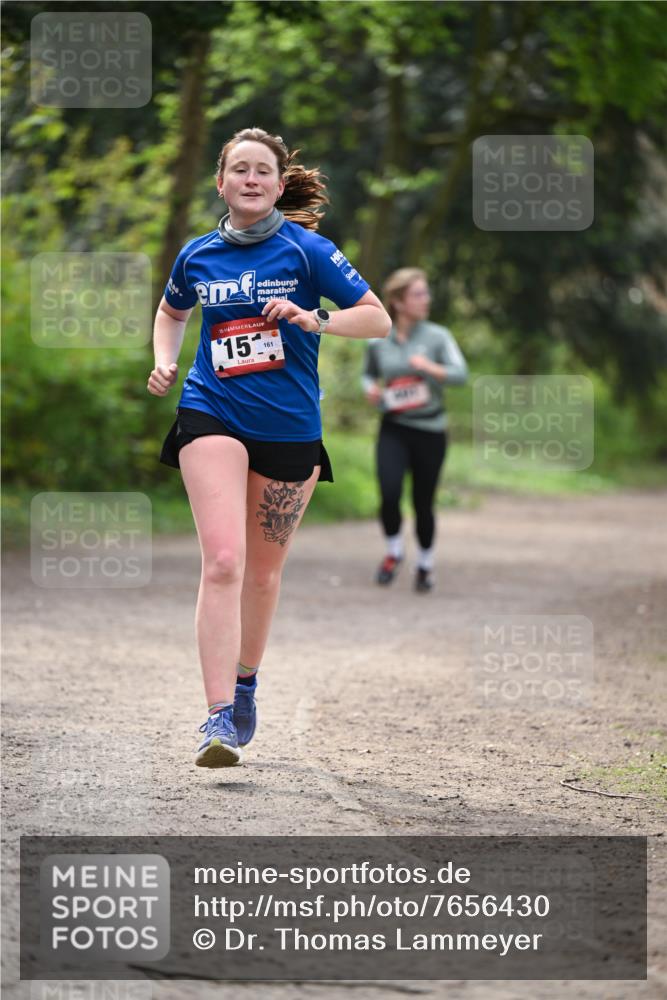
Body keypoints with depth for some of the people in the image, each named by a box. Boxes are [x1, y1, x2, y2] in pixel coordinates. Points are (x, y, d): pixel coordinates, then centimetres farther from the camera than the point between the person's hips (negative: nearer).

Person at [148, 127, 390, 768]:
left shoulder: (306, 250, -5)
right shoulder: (198, 255, 4)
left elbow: (379, 319, -5)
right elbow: (172, 312, 26)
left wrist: (317, 320, -21)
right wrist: (164, 361, 7)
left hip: (290, 428, 0)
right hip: (211, 417, 0)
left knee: (263, 570, 14)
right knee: (222, 560, -18)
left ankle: (244, 682, 39)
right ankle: (218, 718, -23)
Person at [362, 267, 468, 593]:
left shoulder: (437, 337, -4)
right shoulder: (378, 342, 2)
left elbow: (460, 374, -13)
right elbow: (368, 374, 20)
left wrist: (429, 368, -28)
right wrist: (371, 389, -1)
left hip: (430, 431, 0)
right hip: (393, 429, 1)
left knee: (423, 502, 4)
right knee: (389, 494, -18)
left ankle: (426, 564, 27)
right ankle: (394, 551, 10)